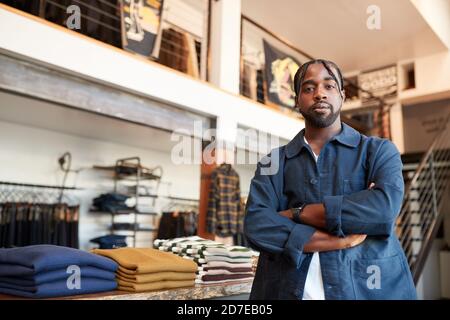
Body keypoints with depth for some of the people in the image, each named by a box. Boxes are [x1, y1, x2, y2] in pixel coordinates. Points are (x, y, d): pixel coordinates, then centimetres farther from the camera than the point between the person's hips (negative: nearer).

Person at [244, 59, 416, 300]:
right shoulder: (274, 162, 4)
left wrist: (297, 213, -12)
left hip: (366, 288, 0)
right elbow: (256, 226, -11)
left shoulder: (378, 150, 2)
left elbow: (385, 208, -17)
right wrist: (340, 241, -17)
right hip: (288, 290, 1)